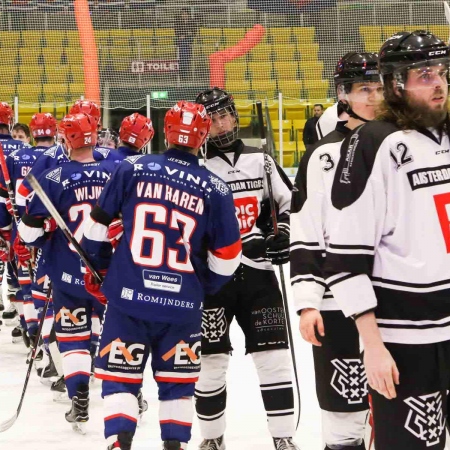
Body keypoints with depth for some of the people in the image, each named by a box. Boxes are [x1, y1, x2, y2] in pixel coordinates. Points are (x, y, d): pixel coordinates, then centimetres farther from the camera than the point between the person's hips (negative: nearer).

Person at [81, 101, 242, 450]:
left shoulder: (132, 169, -2)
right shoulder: (215, 190, -1)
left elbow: (98, 224, 5)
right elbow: (226, 258, 3)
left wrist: (99, 268, 20)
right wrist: (202, 289, 19)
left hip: (128, 296, 0)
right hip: (182, 304, 0)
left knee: (121, 376, 8)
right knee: (177, 380, 15)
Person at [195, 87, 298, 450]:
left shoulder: (260, 160, 8)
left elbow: (289, 201, 16)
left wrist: (283, 233, -1)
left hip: (257, 272, 2)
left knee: (274, 356, -1)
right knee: (212, 360, 4)